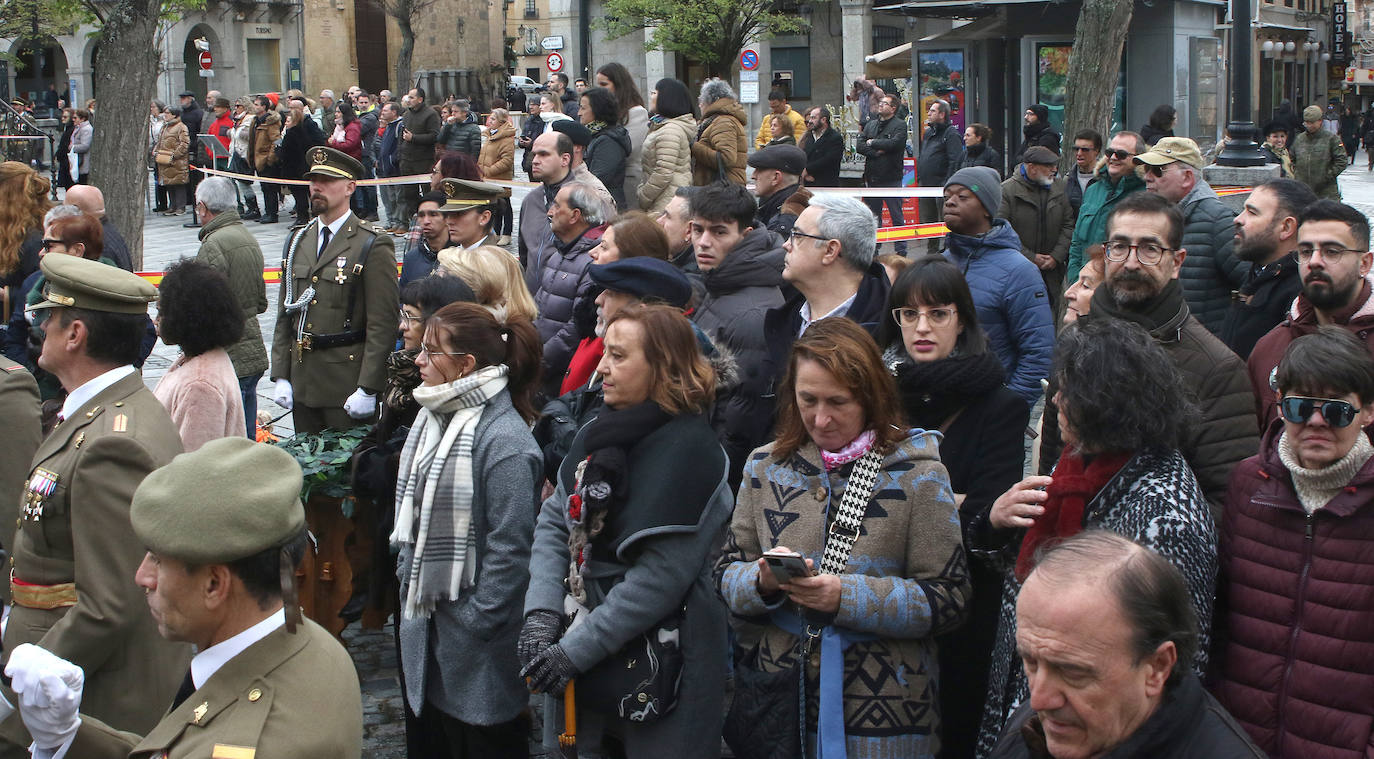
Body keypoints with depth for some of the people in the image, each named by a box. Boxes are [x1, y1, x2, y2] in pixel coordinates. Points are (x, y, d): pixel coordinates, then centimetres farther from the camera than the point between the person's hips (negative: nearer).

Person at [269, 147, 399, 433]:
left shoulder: (373, 246, -7)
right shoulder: (298, 240, 13)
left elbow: (382, 325, -12)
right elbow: (284, 315, 14)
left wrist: (367, 389, -16)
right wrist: (280, 376, 7)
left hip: (347, 385, -6)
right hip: (302, 385, 6)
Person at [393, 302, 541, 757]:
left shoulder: (503, 440, -21)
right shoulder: (435, 419, 7)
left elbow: (509, 547, -22)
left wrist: (477, 623, -19)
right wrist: (407, 574, 12)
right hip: (429, 621, 9)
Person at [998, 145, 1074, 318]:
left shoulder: (1059, 187, 8)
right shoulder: (1007, 190, -7)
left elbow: (1068, 225, 9)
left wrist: (1056, 256, -4)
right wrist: (1031, 258, -13)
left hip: (1052, 273, 4)